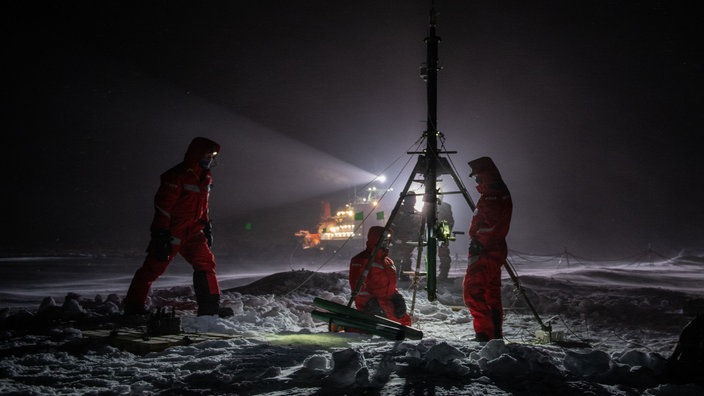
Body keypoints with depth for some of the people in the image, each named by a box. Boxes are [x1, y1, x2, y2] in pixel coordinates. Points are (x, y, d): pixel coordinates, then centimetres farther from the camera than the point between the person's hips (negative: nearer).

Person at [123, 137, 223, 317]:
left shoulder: (205, 177, 10)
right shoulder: (178, 175, -17)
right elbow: (163, 204, -19)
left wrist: (207, 226, 19)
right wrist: (160, 233, -22)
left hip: (193, 233, 7)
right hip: (171, 232, -7)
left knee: (206, 263, -4)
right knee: (153, 267, 0)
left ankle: (210, 307, 0)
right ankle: (133, 306, 14)